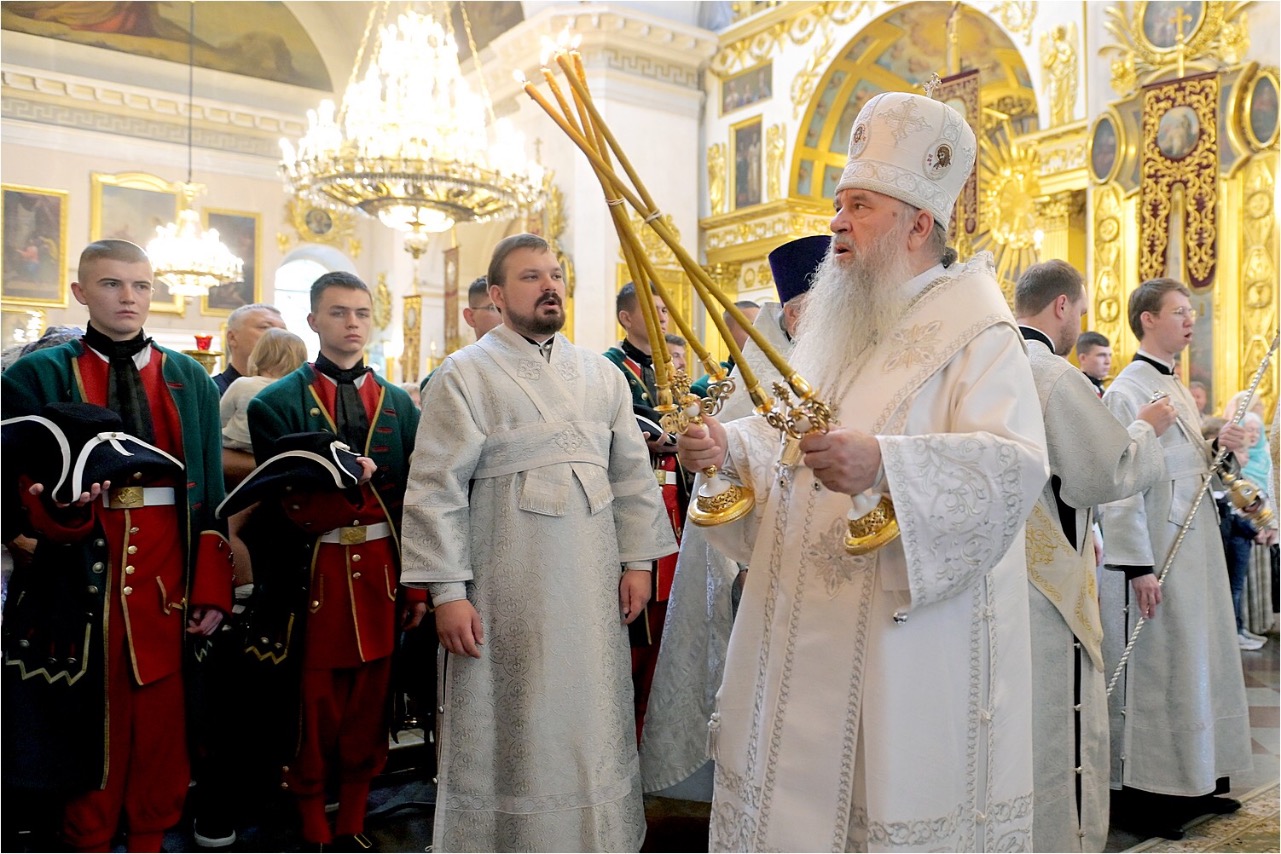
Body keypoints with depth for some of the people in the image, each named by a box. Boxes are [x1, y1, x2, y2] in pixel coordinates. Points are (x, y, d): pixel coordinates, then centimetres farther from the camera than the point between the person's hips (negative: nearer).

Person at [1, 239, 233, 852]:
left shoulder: (190, 379, 8)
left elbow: (212, 492, 5)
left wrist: (212, 587, -1)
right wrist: (54, 501, -25)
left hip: (168, 576, 2)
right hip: (78, 574, -1)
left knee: (161, 714, 8)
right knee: (88, 715, 7)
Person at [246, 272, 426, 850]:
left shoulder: (399, 405, 8)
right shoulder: (277, 402, 0)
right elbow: (285, 506, -7)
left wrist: (418, 586, 2)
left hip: (382, 571, 3)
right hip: (314, 571, -3)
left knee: (369, 705, 12)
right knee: (314, 708, 7)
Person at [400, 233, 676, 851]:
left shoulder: (602, 375, 11)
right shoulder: (465, 375, -2)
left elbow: (632, 473, 12)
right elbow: (436, 490, -7)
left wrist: (638, 560, 6)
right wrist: (448, 593, -11)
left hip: (594, 588, 4)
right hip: (508, 594, -4)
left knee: (591, 721, 12)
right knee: (515, 729, 6)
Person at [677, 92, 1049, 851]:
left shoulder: (976, 328, -9)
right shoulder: (833, 321, 14)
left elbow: (1015, 464, -22)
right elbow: (787, 438, 20)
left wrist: (884, 464, -36)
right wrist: (727, 447, 0)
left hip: (911, 631, -7)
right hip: (805, 626, 7)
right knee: (787, 791, 14)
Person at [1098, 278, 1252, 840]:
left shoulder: (1177, 389, 16)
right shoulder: (1126, 392, -13)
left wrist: (1221, 449, 2)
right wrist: (1137, 568, -22)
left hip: (1196, 551, 9)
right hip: (1155, 558, -9)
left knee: (1197, 666, 14)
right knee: (1150, 673, -2)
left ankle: (1188, 784, 27)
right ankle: (1137, 795, 10)